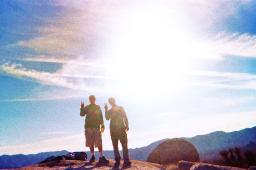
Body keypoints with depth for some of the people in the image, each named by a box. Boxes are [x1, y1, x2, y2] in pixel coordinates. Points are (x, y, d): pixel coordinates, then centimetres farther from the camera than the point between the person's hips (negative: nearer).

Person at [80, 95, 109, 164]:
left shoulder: (98, 107, 10)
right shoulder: (86, 107, 9)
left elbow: (101, 117, 10)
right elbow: (82, 114, -4)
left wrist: (102, 125, 2)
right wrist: (82, 108, -21)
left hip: (96, 126, -1)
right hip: (88, 126, 1)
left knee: (99, 143, -7)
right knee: (90, 143, 3)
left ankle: (101, 157, -6)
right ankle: (92, 156, 15)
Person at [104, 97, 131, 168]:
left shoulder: (120, 108, 9)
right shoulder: (109, 111, 14)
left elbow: (125, 117, 4)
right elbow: (107, 118, -4)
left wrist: (127, 126, -8)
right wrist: (106, 110, -11)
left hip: (121, 129, -3)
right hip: (113, 130, 3)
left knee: (124, 145, -7)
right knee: (115, 146, 4)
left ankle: (126, 162, -8)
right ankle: (117, 161, 10)